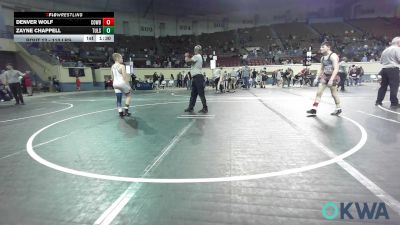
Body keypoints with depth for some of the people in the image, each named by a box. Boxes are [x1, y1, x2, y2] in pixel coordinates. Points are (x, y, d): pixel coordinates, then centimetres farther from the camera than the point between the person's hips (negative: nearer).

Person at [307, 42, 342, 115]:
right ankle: (314, 109, -2)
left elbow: (336, 69, -24)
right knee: (319, 92, -2)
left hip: (333, 77, -7)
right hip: (325, 76, 7)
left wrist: (331, 79, -32)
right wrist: (319, 77, 15)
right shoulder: (322, 58, 8)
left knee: (334, 94, 5)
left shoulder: (333, 56, -17)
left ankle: (338, 109, 24)